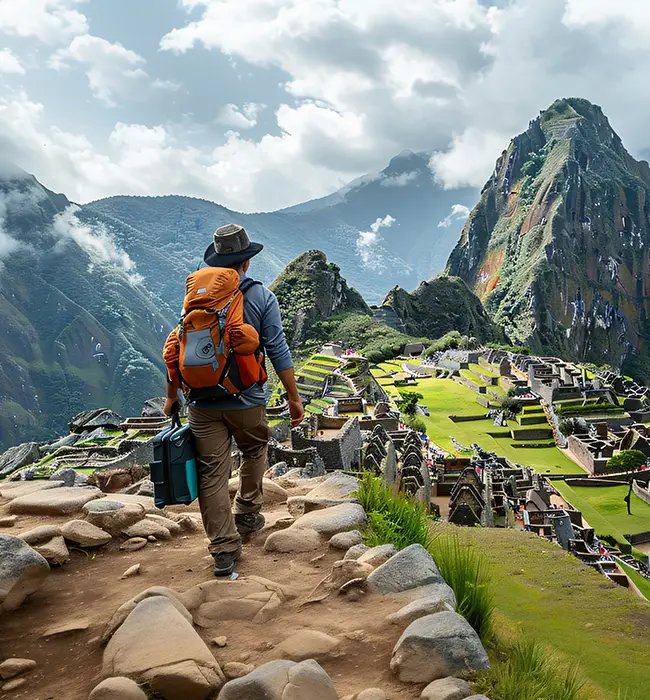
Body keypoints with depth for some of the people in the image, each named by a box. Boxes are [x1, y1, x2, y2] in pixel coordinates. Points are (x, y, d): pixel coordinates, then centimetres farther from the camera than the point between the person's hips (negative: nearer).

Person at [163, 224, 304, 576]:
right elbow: (278, 351, -7)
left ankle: (224, 550, 8)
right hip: (247, 401, -1)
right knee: (254, 453, 26)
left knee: (212, 473, 5)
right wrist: (294, 398, -1)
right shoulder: (262, 297, -5)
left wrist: (172, 396, 15)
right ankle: (247, 513, 36)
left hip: (203, 404, 2)